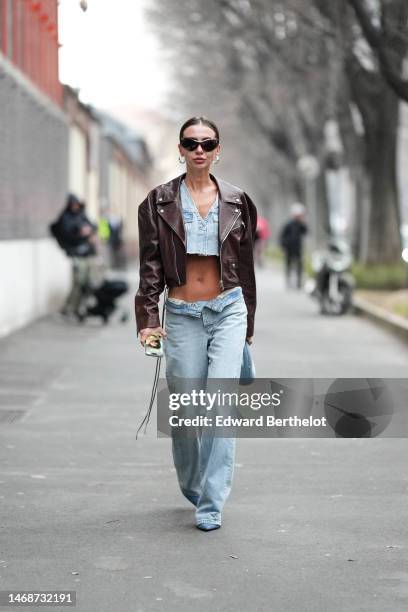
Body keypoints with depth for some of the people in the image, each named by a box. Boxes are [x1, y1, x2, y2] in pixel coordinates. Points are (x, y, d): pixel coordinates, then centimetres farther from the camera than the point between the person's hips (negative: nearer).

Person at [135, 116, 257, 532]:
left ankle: (211, 505, -9)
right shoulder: (160, 202, 2)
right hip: (182, 314, 0)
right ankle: (193, 489, 28)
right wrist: (147, 318, -9)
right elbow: (150, 265, 0)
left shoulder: (236, 201, 5)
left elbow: (245, 266, 12)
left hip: (228, 311, 0)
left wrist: (248, 323, 14)